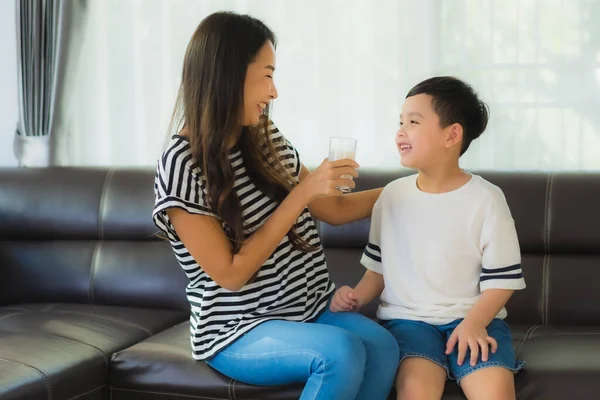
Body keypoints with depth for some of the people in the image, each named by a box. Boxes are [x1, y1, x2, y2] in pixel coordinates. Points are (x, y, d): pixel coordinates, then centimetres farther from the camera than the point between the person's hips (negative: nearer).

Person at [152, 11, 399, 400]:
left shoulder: (268, 142, 6)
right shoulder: (182, 165, -14)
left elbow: (335, 209, 17)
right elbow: (231, 273, -18)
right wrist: (302, 192, -20)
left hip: (309, 309, 6)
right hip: (239, 330, -6)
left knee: (382, 346, -24)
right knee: (342, 352, -31)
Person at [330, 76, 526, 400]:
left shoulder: (486, 199, -2)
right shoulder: (391, 196, 8)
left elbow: (501, 280, -1)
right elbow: (379, 265, 18)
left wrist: (474, 322, -17)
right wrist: (357, 297, -1)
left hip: (473, 317, -1)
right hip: (408, 318, 2)